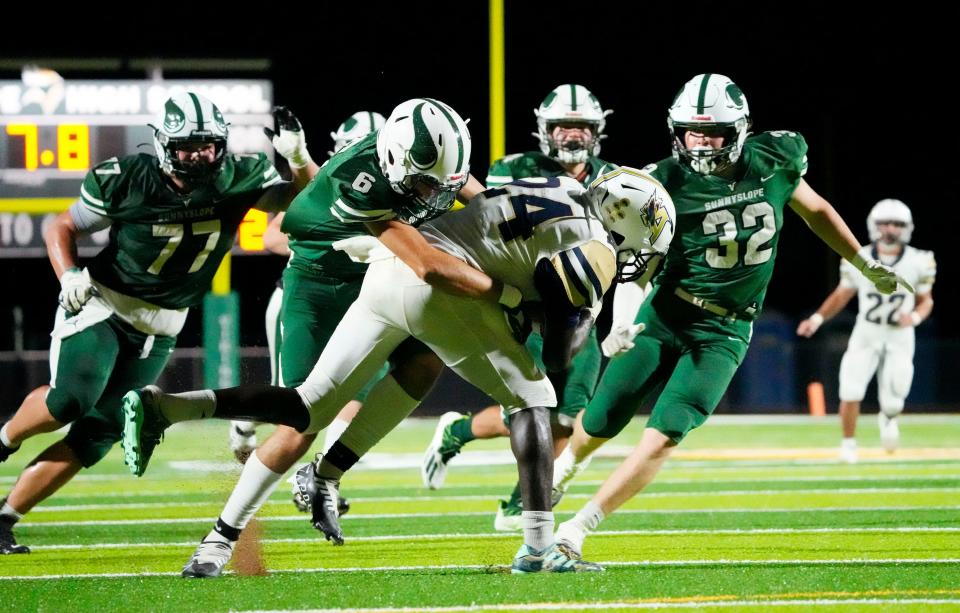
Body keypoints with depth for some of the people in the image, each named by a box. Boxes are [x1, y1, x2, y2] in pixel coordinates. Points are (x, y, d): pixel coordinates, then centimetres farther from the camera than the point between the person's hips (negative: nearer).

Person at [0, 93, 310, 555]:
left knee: (98, 433, -2)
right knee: (71, 400, -26)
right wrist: (69, 276, -21)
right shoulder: (126, 180, -15)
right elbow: (63, 227, -3)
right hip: (102, 306, -3)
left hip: (157, 328, 3)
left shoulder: (236, 180, -9)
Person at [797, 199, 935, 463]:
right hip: (866, 334, 0)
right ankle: (848, 444, 10)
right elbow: (842, 295, 7)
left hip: (900, 336, 0)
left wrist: (915, 316, -16)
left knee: (892, 403, -7)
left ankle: (887, 417, 33)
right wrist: (818, 318, -5)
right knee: (850, 393, -14)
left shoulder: (918, 262, -8)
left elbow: (926, 301, 5)